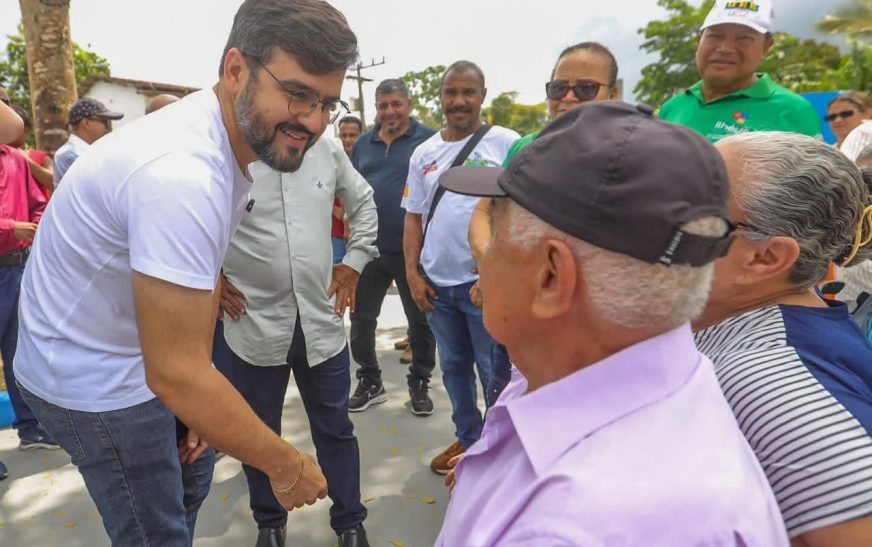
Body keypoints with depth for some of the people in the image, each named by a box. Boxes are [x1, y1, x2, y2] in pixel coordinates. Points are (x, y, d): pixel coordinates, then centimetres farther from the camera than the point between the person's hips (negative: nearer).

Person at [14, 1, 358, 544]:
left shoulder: (229, 146, -3)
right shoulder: (183, 174, -35)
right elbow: (176, 374, -34)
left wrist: (201, 405, 3)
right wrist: (286, 465, -22)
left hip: (141, 355, 9)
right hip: (92, 379, -9)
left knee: (191, 474, 25)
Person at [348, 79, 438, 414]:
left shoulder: (429, 140, -3)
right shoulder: (363, 144, 11)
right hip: (369, 248, 4)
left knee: (420, 321, 8)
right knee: (361, 318, 11)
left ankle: (420, 383, 26)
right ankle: (369, 382, 28)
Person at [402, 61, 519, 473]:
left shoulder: (506, 143, -5)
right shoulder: (424, 153, 10)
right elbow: (414, 217, 12)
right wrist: (413, 273, 4)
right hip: (437, 283, 5)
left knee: (496, 372, 4)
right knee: (454, 367, 17)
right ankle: (468, 439, 35)